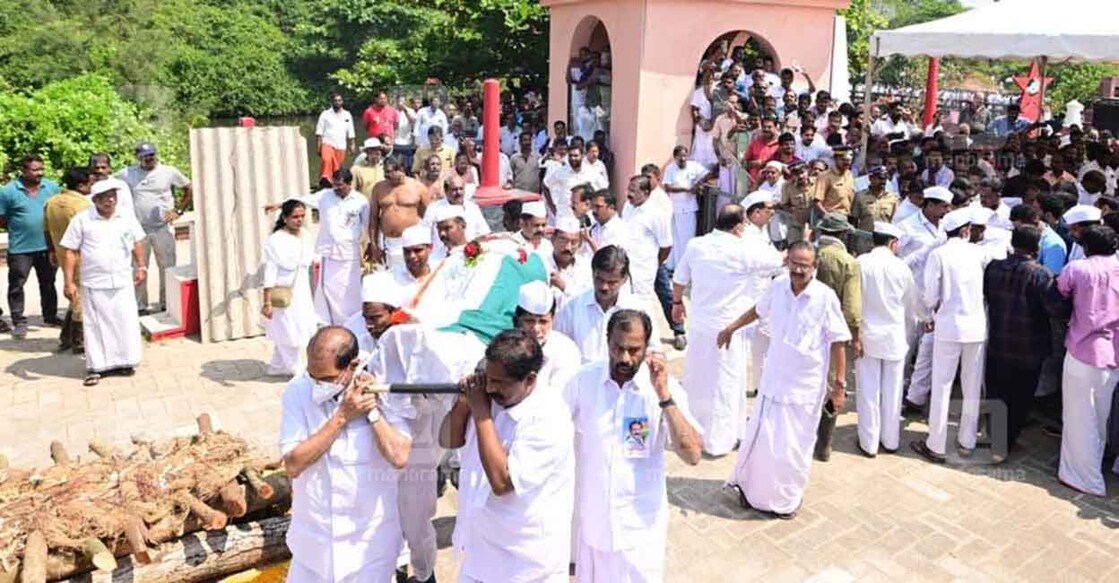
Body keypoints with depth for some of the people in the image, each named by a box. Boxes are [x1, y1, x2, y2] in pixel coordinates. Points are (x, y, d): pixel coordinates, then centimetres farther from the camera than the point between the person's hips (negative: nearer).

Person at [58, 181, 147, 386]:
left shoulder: (127, 217, 5)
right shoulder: (81, 220, -3)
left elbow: (137, 243, 17)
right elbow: (70, 252, -3)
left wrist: (141, 267, 7)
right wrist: (69, 282, -7)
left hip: (123, 282, 2)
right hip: (94, 284, -2)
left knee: (125, 322, 6)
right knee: (95, 325, 3)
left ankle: (124, 362, 18)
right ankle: (95, 367, 11)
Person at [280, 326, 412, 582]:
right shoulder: (298, 391, -11)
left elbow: (399, 457, -20)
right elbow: (293, 464, -18)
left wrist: (373, 409, -24)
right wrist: (342, 416, -23)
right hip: (313, 537, 1)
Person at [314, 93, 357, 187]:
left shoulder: (347, 115, 10)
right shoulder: (325, 114, 2)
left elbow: (350, 134, 14)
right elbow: (319, 133, 0)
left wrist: (352, 146, 8)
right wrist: (318, 148, -7)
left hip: (341, 147, 4)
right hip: (328, 144, -3)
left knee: (338, 170, 6)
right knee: (326, 160, -32)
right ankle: (325, 179, -39)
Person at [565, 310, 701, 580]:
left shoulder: (665, 386, -14)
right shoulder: (583, 380, -10)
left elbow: (692, 455, -21)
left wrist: (664, 396, -28)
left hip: (641, 525, -1)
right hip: (591, 519, 2)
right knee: (592, 577, 19)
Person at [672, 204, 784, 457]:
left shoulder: (696, 245, -4)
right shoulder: (746, 250, -17)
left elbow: (679, 280, 7)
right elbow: (782, 260, -3)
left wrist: (677, 303, 25)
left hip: (699, 324, 5)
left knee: (696, 379, 21)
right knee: (725, 385, 8)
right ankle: (718, 441, 18)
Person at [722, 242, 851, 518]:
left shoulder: (825, 297, -17)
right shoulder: (778, 286, -6)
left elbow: (837, 342, -11)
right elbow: (759, 309, 16)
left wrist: (839, 385, -10)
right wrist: (732, 327, 23)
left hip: (805, 386, -3)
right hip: (773, 379, 3)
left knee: (794, 446, 8)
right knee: (760, 437, 11)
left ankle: (788, 498, 30)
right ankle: (753, 487, 34)